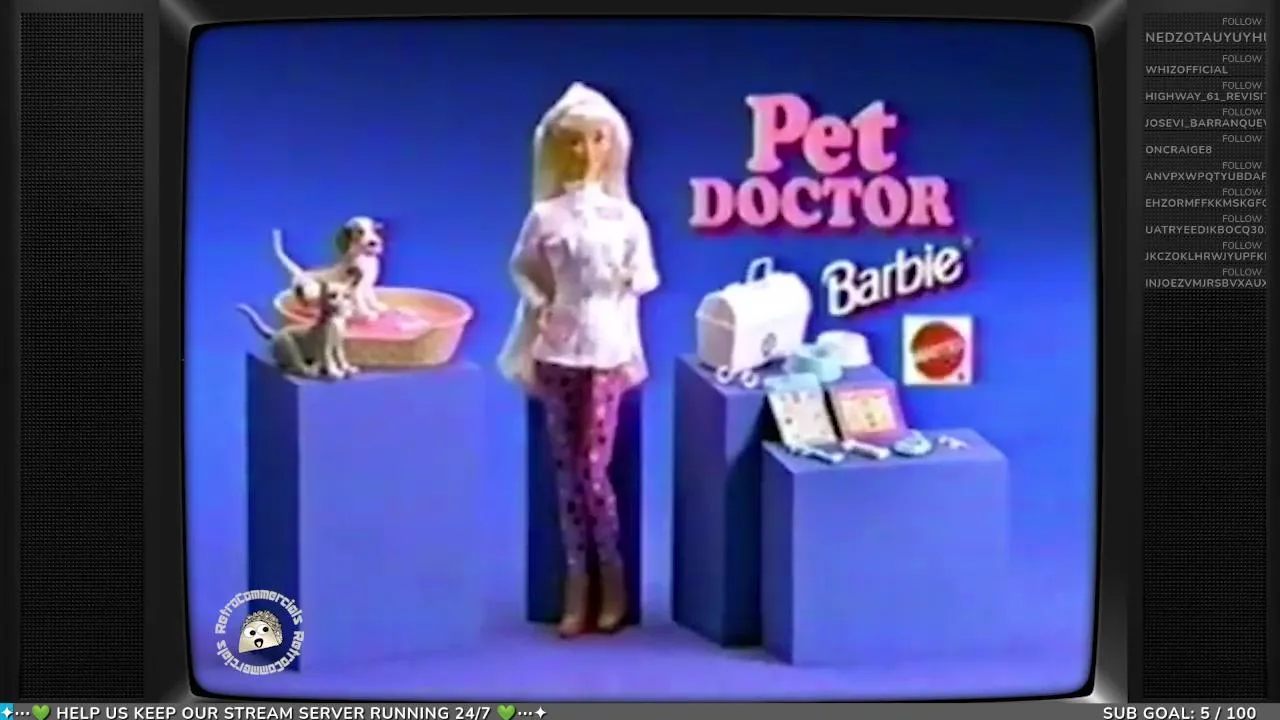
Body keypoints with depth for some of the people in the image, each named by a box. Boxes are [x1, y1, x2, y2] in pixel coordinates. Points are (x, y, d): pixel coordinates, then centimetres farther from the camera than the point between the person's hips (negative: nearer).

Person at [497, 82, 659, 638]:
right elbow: (526, 275, 5)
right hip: (557, 352, 1)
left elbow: (642, 279, 3)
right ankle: (577, 585, 14)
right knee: (568, 470, 5)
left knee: (591, 469, -3)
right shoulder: (545, 217, -1)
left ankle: (611, 578, 14)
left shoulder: (625, 215, 0)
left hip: (606, 350, -1)